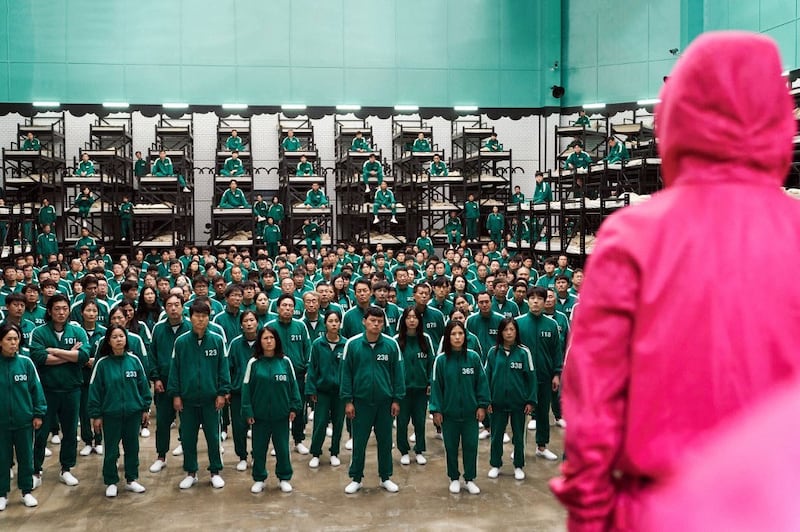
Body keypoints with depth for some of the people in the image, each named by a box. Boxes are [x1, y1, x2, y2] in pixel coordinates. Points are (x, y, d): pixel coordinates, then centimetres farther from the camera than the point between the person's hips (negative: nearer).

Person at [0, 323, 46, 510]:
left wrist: (39, 414, -4)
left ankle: (27, 491, 26)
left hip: (24, 420, 0)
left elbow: (36, 388, -2)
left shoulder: (26, 362, -6)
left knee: (26, 457, 11)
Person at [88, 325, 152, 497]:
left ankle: (131, 480, 26)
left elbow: (143, 385, 5)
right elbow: (95, 390, -4)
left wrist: (146, 408, 5)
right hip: (111, 414, -2)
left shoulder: (134, 360, -2)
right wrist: (96, 415, -4)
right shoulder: (102, 363, -7)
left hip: (133, 413, 2)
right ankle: (111, 482, 21)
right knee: (111, 450, 7)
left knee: (132, 447, 12)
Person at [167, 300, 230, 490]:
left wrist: (222, 393, -6)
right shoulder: (181, 341, -3)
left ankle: (215, 472, 22)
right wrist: (175, 394, -2)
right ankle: (190, 473, 25)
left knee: (213, 436, 8)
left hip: (211, 398, -1)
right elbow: (174, 369, 1)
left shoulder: (217, 340, -4)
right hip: (187, 398, 1)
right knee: (188, 437, 10)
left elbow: (223, 368, -2)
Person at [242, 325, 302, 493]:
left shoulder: (285, 362, -1)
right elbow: (246, 387, -2)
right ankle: (259, 479, 24)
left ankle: (284, 478, 24)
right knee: (259, 448, 9)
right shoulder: (254, 363, -4)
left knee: (282, 448, 9)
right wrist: (247, 411, -5)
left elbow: (293, 385, 3)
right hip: (260, 415, 0)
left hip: (281, 415, 0)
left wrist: (294, 407, -1)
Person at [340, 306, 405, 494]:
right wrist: (348, 401, -5)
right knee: (359, 441, 9)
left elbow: (397, 373, 1)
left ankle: (385, 478, 27)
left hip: (385, 401, 1)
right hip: (361, 401, -1)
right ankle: (356, 478, 24)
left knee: (385, 440, 13)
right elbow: (346, 373, -3)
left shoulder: (391, 344, -5)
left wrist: (397, 399, -1)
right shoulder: (352, 344, -7)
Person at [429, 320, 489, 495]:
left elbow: (482, 382, -1)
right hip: (449, 413, 0)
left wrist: (482, 405, -3)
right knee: (451, 447, 12)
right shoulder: (441, 360, -8)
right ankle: (454, 479, 29)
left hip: (470, 413, 0)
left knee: (470, 446, 9)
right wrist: (436, 410, -7)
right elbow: (436, 385, -5)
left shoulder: (473, 357, -6)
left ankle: (470, 479, 25)